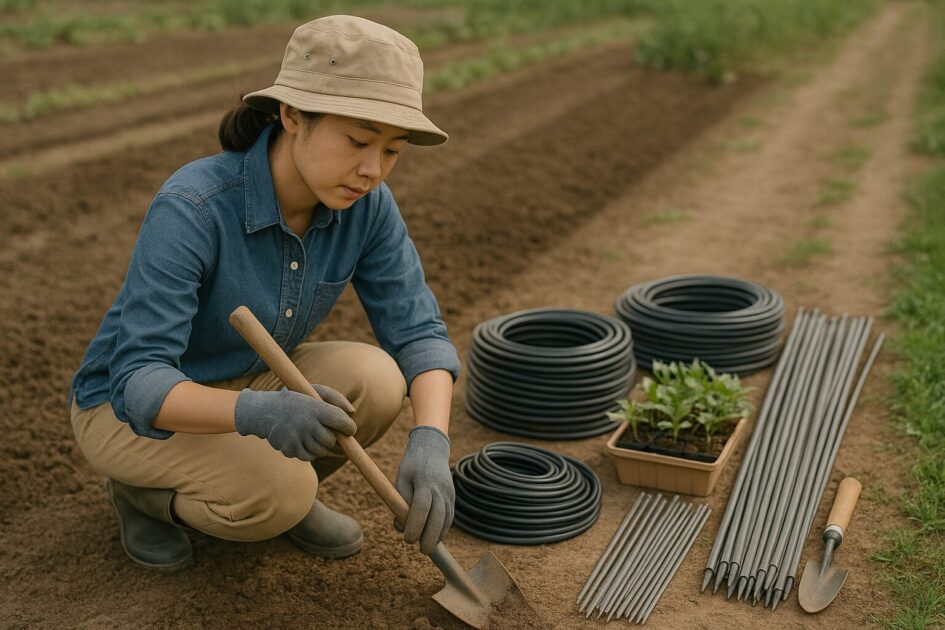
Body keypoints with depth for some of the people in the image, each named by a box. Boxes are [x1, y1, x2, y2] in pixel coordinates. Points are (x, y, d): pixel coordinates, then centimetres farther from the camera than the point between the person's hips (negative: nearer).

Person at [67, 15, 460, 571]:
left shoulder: (366, 203, -17)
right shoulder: (190, 209, -34)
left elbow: (418, 333, -17)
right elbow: (141, 384, -35)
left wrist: (431, 442, -36)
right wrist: (257, 414, -54)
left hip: (246, 382, 5)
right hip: (130, 408, -5)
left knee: (375, 382, -23)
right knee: (277, 495, -31)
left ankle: (281, 486, 6)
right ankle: (142, 488, 0)